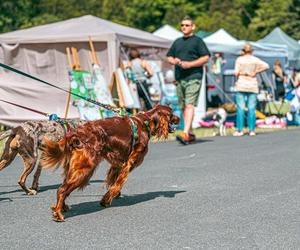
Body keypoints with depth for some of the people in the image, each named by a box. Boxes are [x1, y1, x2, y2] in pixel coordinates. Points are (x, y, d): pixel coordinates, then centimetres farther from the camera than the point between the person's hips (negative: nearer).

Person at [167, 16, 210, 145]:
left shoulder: (197, 41, 2)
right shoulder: (177, 42, 21)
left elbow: (206, 57, -6)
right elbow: (169, 56, 24)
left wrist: (190, 64, -15)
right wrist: (174, 61, 0)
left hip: (193, 77, -7)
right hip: (179, 78, 7)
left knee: (189, 105, -17)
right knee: (183, 107, 8)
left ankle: (185, 134, -28)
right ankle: (191, 134, 18)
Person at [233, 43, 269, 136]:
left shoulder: (239, 59, -1)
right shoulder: (255, 60, 3)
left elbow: (236, 73, -6)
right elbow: (266, 66, -6)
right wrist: (255, 72, -1)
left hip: (241, 86, -1)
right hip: (253, 86, 1)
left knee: (240, 108, 0)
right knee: (252, 109, 3)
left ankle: (239, 130, -2)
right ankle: (251, 130, 2)